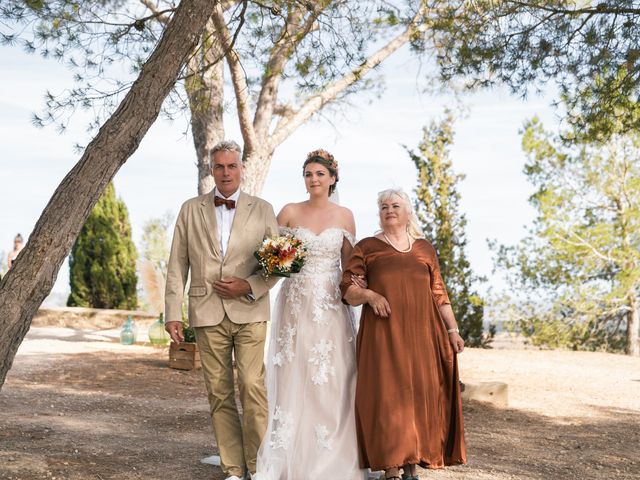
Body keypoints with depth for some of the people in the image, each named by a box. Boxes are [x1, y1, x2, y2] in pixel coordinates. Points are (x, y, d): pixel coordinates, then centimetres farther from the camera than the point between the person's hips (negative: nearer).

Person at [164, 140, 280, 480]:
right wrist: (173, 312, 0)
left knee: (253, 386, -11)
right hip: (207, 314, 1)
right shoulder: (190, 210, 10)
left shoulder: (262, 210, 7)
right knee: (219, 393, 4)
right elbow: (177, 266, 7)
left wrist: (250, 286, -10)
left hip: (250, 311, -1)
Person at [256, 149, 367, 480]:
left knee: (331, 378, -1)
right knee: (293, 376, -2)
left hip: (331, 305, 1)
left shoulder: (344, 216, 6)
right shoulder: (289, 212, 2)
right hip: (296, 302, -1)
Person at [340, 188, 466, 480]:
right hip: (384, 333, -2)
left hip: (421, 332, 2)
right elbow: (347, 288, 3)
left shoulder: (424, 248, 15)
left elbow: (439, 293, 14)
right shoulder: (367, 247, 9)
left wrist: (452, 330, 8)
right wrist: (369, 295, -15)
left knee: (421, 393, -1)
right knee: (387, 394, -7)